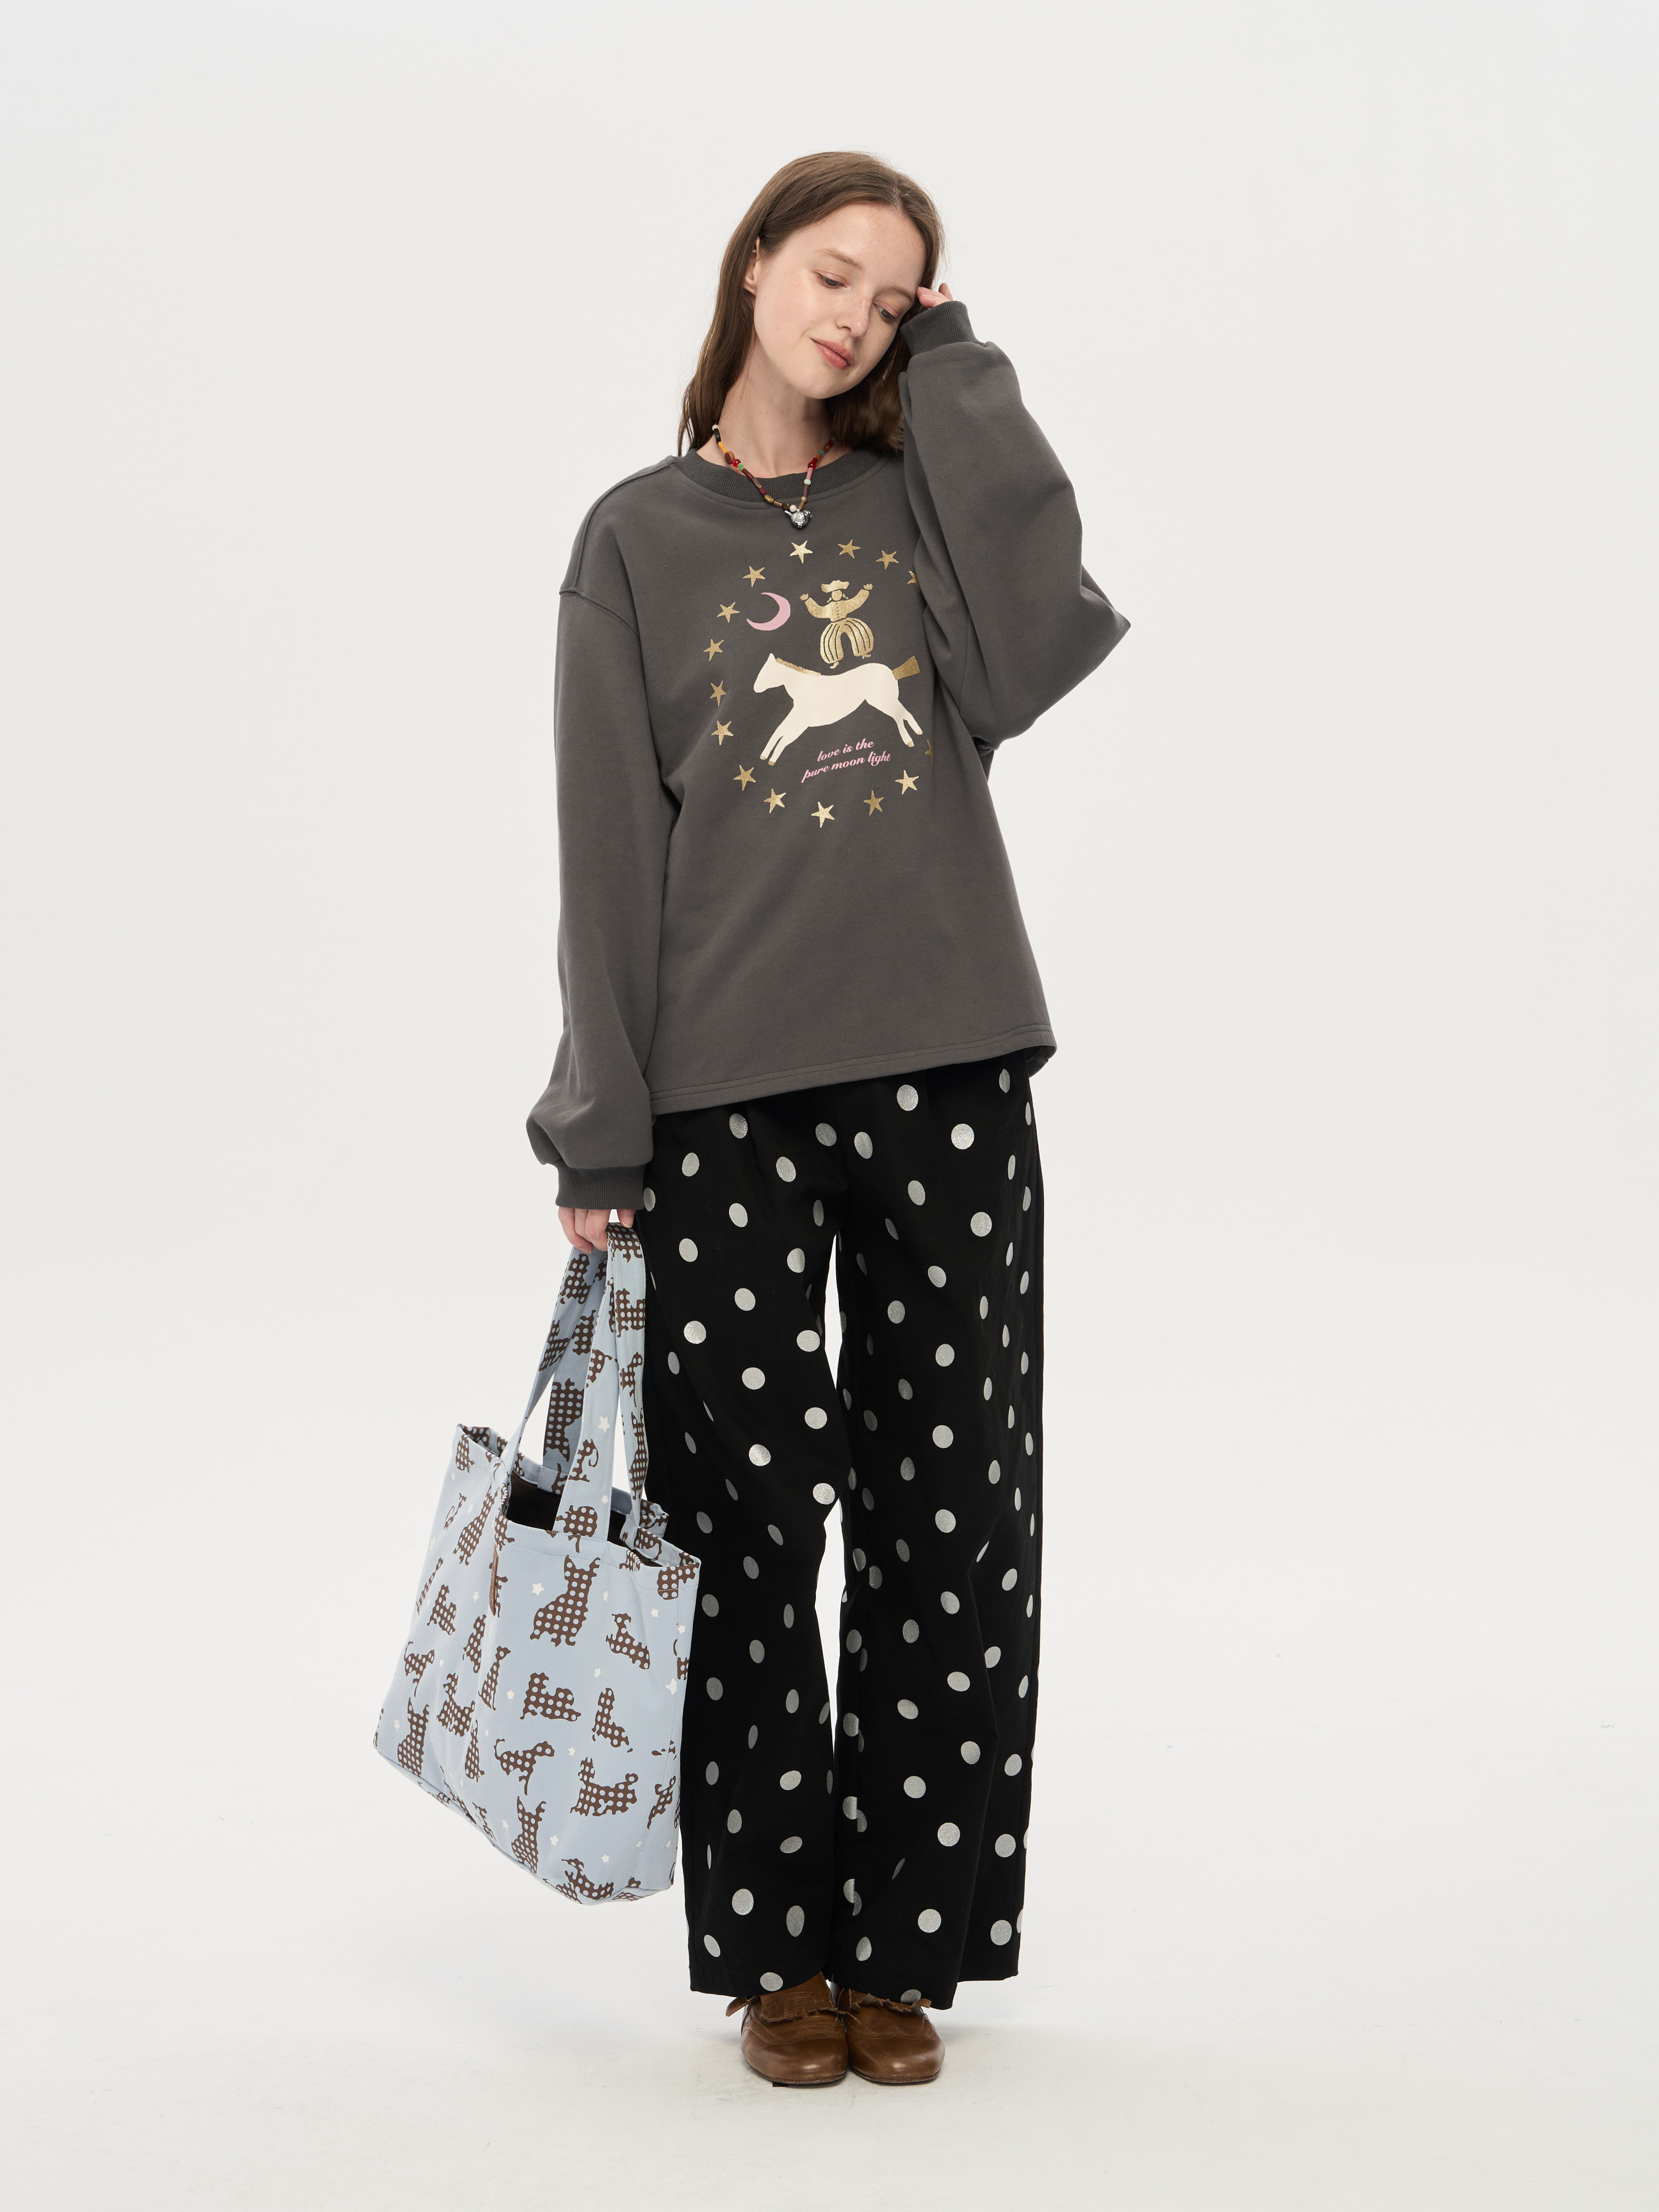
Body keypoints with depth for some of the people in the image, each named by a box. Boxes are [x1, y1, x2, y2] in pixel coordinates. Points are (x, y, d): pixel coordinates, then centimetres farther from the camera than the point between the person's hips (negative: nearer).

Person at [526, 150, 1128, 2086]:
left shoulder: (923, 491, 12)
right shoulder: (642, 539, 8)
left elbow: (1040, 637, -10)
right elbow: (610, 851, 3)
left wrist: (953, 366, -1)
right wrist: (601, 1136, -3)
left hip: (949, 1073, 2)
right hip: (724, 1094, -2)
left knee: (943, 1524, 4)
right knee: (752, 1529, 2)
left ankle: (902, 1941, 17)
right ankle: (780, 1947, 17)